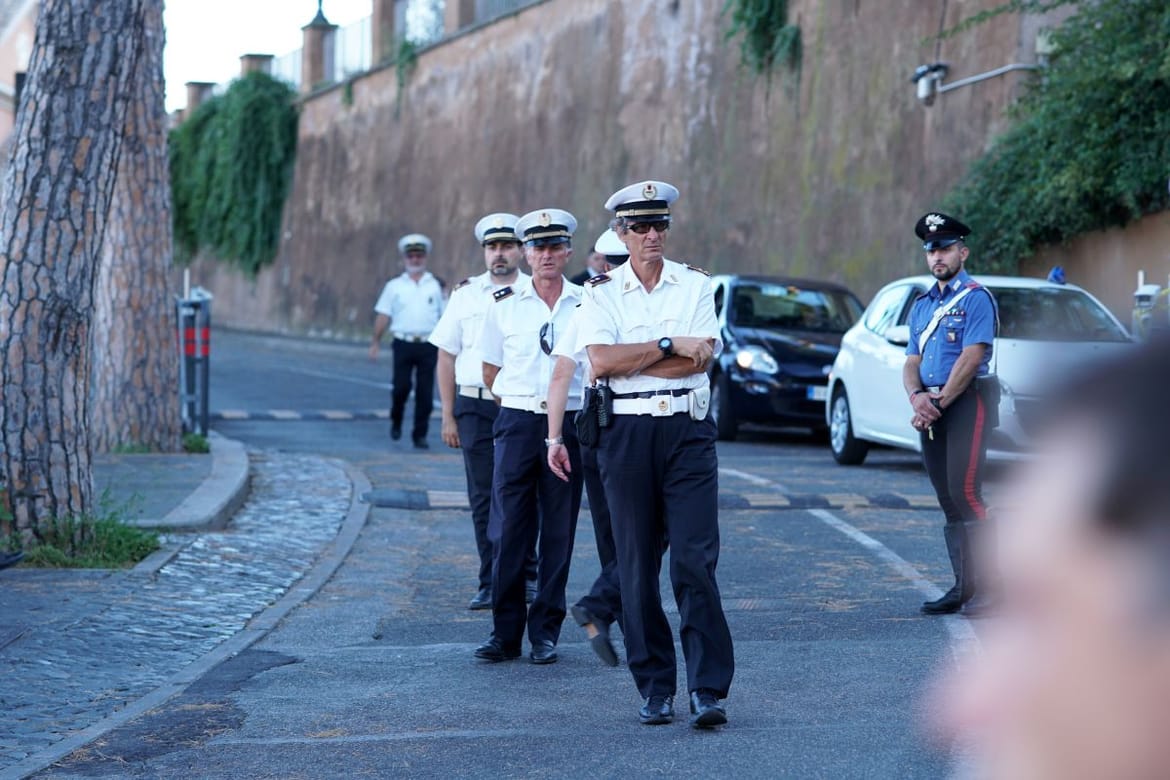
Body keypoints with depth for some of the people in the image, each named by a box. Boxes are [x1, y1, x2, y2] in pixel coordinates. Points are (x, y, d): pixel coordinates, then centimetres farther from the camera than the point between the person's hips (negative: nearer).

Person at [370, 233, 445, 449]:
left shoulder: (434, 286, 12)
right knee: (401, 387, -7)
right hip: (404, 344, -1)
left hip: (428, 346, 1)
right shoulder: (394, 286, 8)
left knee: (425, 393, -1)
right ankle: (396, 421, 21)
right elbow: (383, 316, 6)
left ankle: (420, 435, 6)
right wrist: (375, 343, 2)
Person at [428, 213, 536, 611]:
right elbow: (447, 358, 10)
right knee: (483, 499, 3)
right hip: (475, 407, 1)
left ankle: (525, 578, 19)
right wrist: (448, 416, 6)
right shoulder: (466, 294, 8)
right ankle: (490, 585, 10)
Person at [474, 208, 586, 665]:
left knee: (558, 533, 3)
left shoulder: (587, 305, 4)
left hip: (568, 426, 0)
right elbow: (490, 371, 15)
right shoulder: (504, 306, 6)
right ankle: (505, 631, 4)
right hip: (517, 423, 0)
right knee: (508, 529, -2)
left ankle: (545, 632, 10)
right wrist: (520, 405, 12)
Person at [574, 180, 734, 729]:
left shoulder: (695, 285, 7)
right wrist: (669, 344, -9)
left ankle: (708, 690, -8)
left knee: (695, 561, -9)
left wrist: (629, 361, -8)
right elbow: (600, 362, -9)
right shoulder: (601, 293, 6)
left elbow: (701, 359, -7)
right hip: (627, 433, 1)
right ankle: (654, 688, 12)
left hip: (688, 431, -1)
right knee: (637, 566, 4)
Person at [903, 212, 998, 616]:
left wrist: (940, 402, -16)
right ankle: (963, 587, 11)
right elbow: (911, 362, 14)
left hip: (967, 402, -7)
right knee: (948, 501, 7)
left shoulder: (976, 298, -5)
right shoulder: (922, 304, 18)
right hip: (932, 408, 7)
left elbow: (971, 358, -14)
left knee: (965, 493, -15)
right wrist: (917, 397, -7)